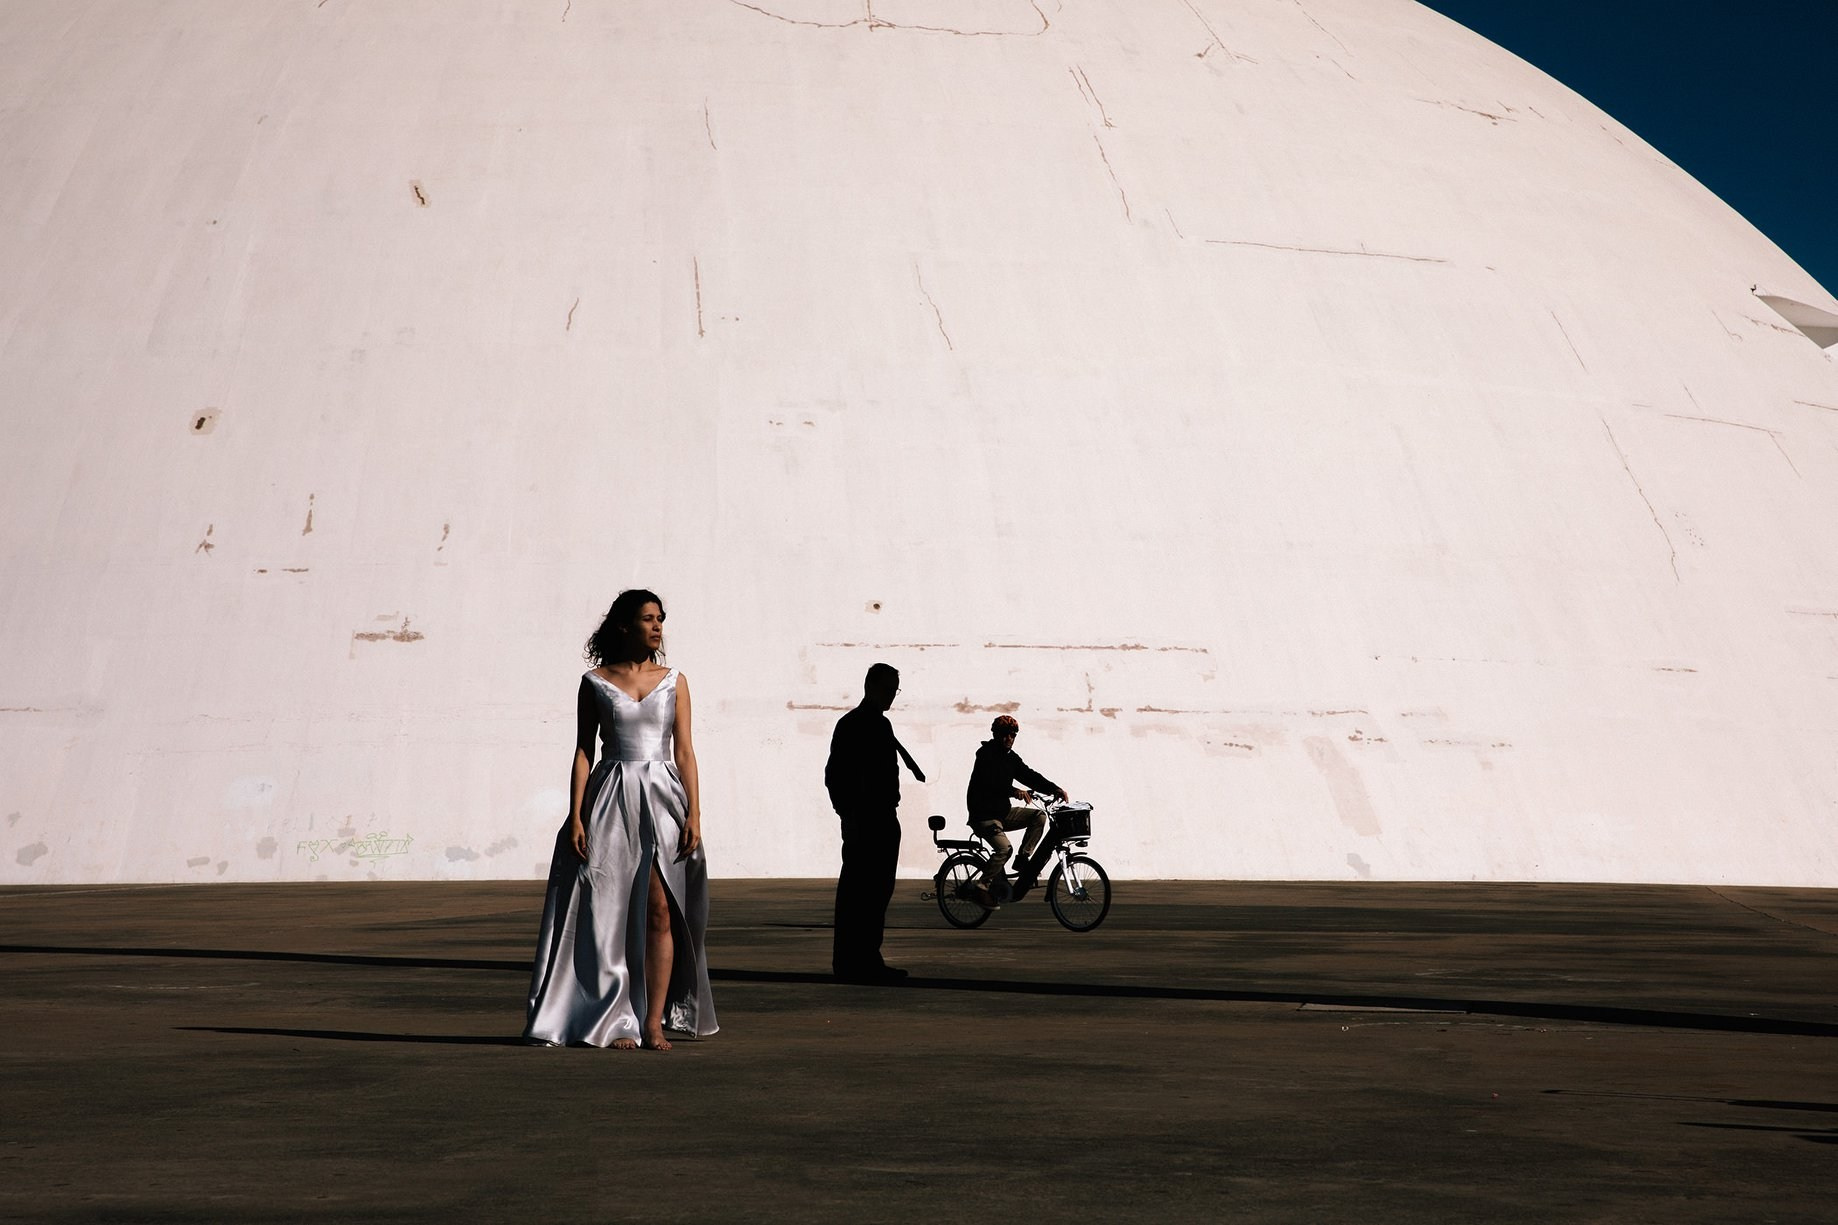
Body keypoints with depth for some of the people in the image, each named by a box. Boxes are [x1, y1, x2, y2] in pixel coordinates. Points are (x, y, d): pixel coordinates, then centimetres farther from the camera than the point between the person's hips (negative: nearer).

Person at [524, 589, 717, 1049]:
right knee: (613, 914, 1)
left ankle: (654, 1022, -3)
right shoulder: (595, 682, 5)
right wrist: (575, 816, -4)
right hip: (611, 802, 0)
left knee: (660, 910, -7)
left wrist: (694, 814, -3)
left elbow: (684, 751, 5)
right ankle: (619, 1022, 10)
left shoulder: (674, 681, 8)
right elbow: (583, 752, 4)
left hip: (662, 799, 1)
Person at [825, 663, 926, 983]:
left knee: (879, 891, 10)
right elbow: (834, 776, -12)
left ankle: (869, 960, 16)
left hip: (885, 821, 9)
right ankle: (848, 963, -2)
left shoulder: (882, 725, 18)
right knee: (856, 893, -5)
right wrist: (849, 814, -16)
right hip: (862, 823, -9)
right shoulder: (851, 725, -7)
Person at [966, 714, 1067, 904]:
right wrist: (1014, 791, -41)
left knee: (1039, 816, -6)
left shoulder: (1011, 757, 11)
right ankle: (983, 887, -13)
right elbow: (990, 781, -27)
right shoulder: (986, 754, -12)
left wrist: (1055, 789, -13)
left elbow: (1029, 775, 2)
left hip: (1003, 811, 8)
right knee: (1003, 848, -26)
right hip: (983, 814, -8)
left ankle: (1023, 859, -2)